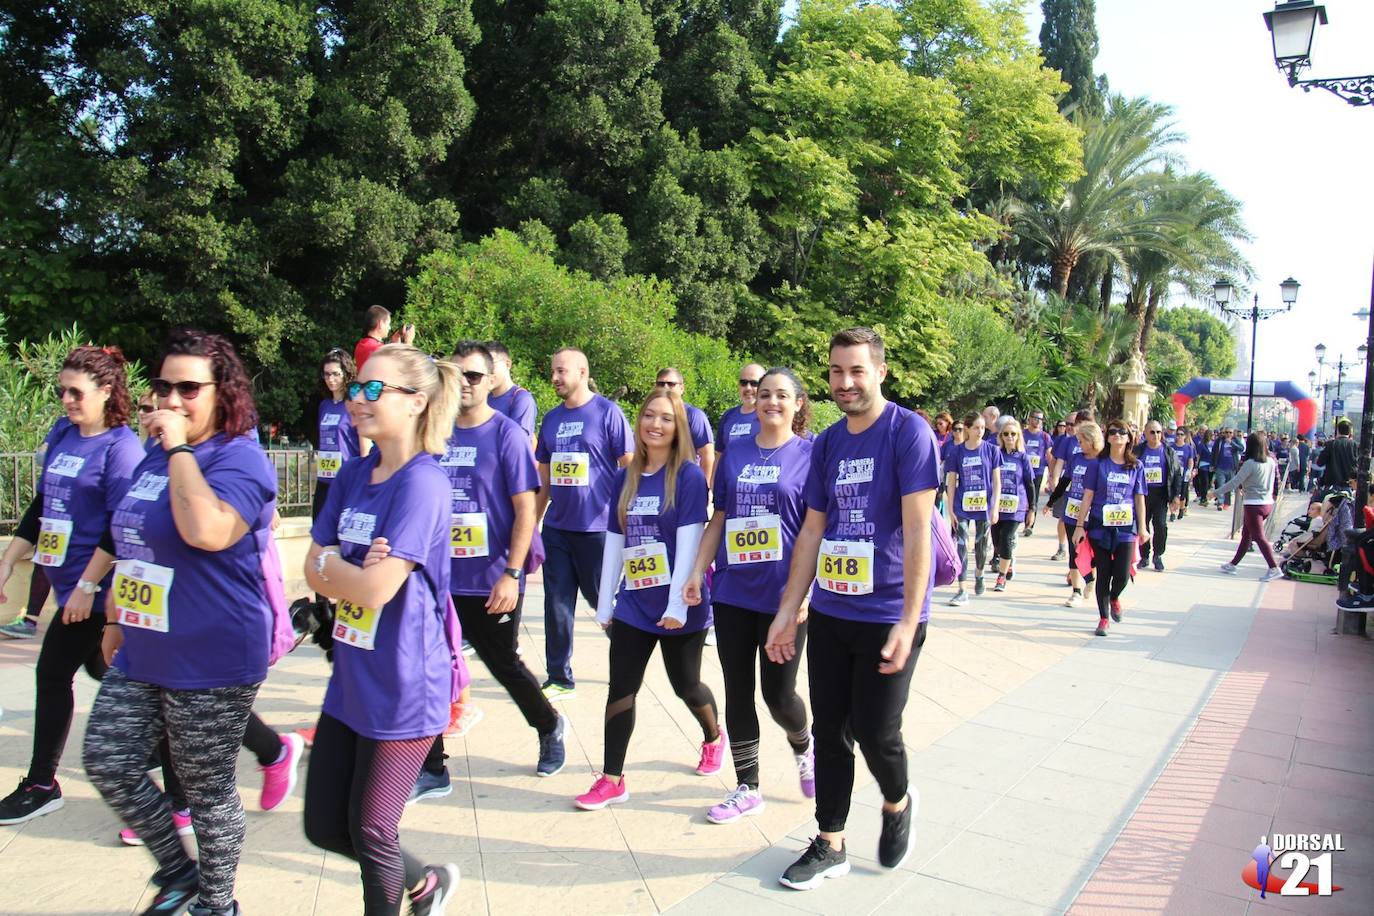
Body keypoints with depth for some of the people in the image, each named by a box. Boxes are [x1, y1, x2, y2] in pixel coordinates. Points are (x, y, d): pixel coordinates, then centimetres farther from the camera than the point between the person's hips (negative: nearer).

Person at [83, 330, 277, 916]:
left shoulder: (239, 459, -16)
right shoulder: (155, 455, 10)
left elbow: (207, 531, -36)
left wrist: (180, 449, -26)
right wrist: (116, 619, 24)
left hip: (210, 664, -8)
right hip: (140, 656, 8)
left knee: (207, 790, 5)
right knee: (107, 765, 10)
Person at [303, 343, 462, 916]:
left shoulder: (422, 484, -20)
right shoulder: (353, 476, 5)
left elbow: (374, 590, -25)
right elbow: (314, 573, 4)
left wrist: (329, 563, -7)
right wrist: (355, 571, -16)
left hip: (402, 689, -8)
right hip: (350, 681, 8)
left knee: (370, 831, 8)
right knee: (323, 826, 18)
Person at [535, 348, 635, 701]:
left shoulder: (607, 413, -6)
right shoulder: (551, 419, 11)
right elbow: (544, 478, 16)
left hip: (597, 527, -5)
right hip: (557, 527, 5)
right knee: (557, 604, 7)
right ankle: (560, 678, 18)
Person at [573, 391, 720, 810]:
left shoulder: (689, 476, -9)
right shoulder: (625, 478, 6)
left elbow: (688, 542, -15)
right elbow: (614, 543, 8)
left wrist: (678, 604, -20)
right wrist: (604, 603, 8)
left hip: (679, 607, -4)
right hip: (633, 604, 4)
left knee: (686, 686, 13)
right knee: (620, 689, 2)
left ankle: (713, 737, 43)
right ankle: (612, 780, 13)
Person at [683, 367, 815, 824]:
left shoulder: (810, 455, -2)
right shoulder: (734, 456, 9)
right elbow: (718, 521, 12)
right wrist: (697, 573, 5)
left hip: (783, 596, -4)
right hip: (733, 593, 4)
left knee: (778, 693, 3)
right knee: (738, 691, 8)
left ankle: (803, 747, 37)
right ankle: (747, 788, 23)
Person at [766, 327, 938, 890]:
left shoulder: (909, 432, -11)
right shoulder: (827, 444, 7)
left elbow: (917, 532, -16)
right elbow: (811, 532, 10)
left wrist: (908, 622, -20)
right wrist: (788, 610, 8)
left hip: (887, 616, -5)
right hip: (829, 612, 6)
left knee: (875, 732, 2)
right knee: (829, 729, 11)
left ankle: (898, 804, 35)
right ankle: (830, 845, 26)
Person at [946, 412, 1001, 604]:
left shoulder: (992, 450, -2)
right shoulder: (957, 452, -2)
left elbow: (996, 481, -1)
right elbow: (951, 482, 0)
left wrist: (995, 507, -6)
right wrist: (950, 510, -4)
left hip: (984, 506, 1)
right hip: (962, 507, -1)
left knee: (981, 544, 15)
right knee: (961, 545, -8)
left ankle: (978, 575, 43)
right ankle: (962, 591, -7)